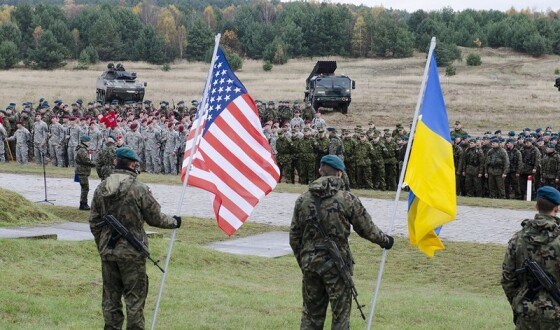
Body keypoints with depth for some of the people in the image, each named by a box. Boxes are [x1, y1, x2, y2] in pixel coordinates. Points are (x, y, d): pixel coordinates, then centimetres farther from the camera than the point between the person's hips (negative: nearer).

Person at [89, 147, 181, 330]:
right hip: (131, 253, -5)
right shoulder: (139, 189, -15)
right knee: (134, 298, 3)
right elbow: (155, 218, -7)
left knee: (110, 297, 13)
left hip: (108, 253, 5)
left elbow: (94, 222, 8)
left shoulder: (101, 188, 2)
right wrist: (174, 222, 12)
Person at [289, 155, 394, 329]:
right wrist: (385, 240, 18)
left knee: (311, 316, 12)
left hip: (310, 264, 4)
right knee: (340, 315, 4)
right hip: (337, 266, -4)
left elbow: (294, 236, 7)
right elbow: (367, 229, -1)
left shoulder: (303, 200, 2)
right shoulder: (347, 199, -8)